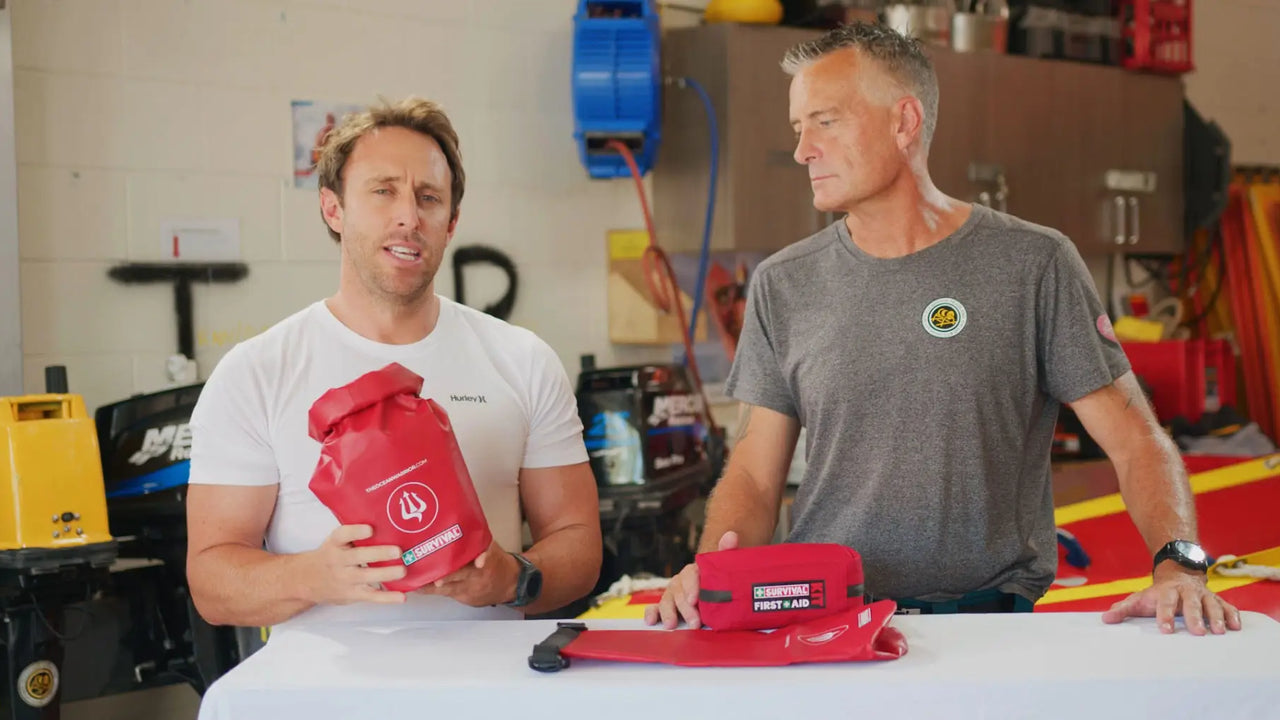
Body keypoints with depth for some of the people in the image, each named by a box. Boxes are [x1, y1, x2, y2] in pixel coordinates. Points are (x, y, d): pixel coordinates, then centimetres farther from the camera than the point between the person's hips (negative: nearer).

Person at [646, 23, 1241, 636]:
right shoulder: (782, 285, 10)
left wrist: (1177, 564, -15)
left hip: (991, 619, -1)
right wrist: (711, 568, -10)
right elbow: (754, 475, 10)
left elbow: (1135, 441, 3)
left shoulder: (1033, 264, 3)